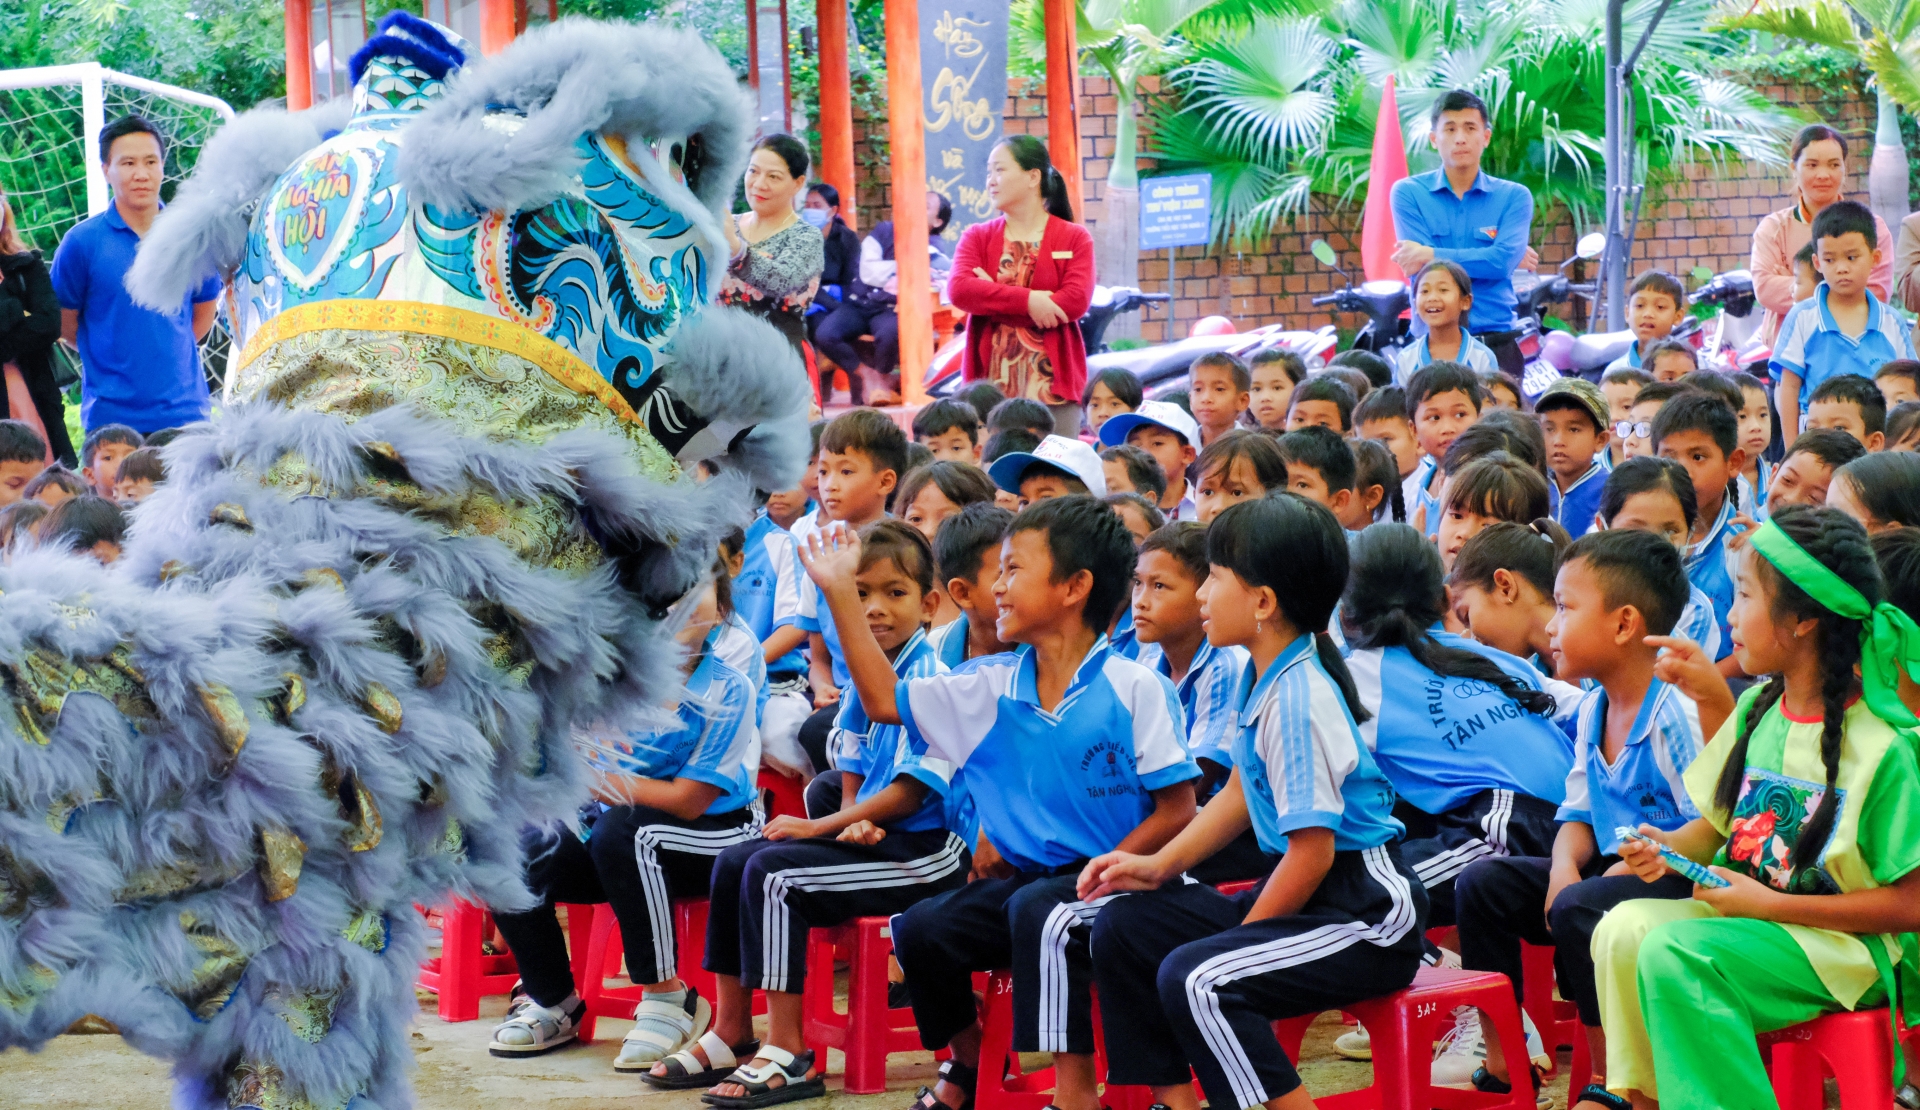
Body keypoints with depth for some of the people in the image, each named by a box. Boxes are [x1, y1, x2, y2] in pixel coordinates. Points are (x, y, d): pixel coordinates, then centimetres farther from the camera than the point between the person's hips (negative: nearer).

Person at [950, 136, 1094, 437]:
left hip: (1052, 382, -2)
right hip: (990, 382, 2)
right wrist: (1026, 300, -16)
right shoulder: (977, 237, 11)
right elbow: (959, 290, -6)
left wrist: (993, 299, -8)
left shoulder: (1074, 238, 5)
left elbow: (1076, 301, -10)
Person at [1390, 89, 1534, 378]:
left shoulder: (1513, 197, 8)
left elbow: (1503, 261, -9)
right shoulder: (1408, 192, 6)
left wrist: (1431, 255, -11)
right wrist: (1480, 261, -7)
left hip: (1496, 343, 1)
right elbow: (1420, 269, -6)